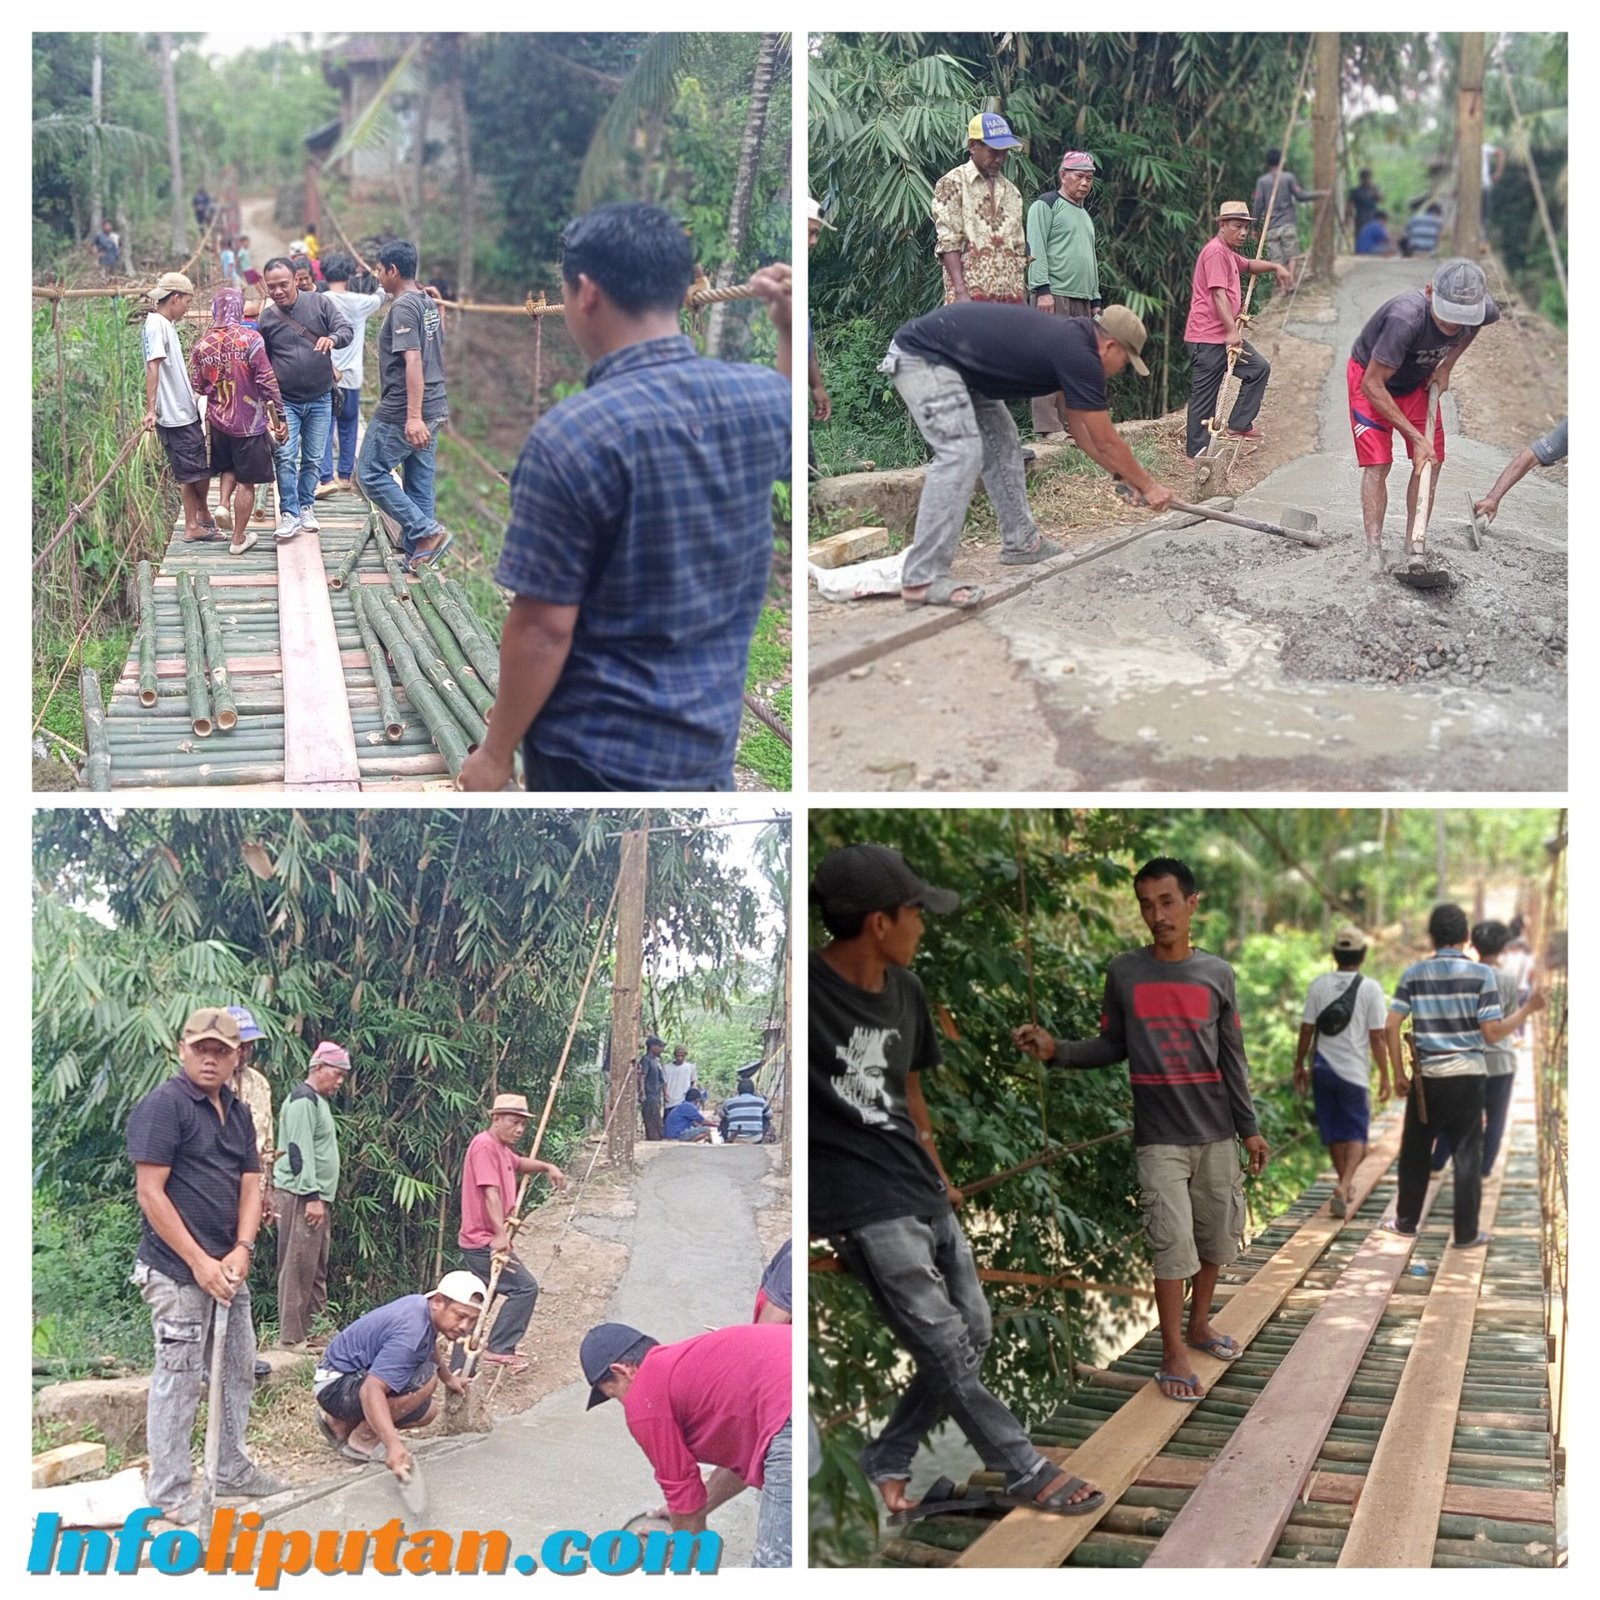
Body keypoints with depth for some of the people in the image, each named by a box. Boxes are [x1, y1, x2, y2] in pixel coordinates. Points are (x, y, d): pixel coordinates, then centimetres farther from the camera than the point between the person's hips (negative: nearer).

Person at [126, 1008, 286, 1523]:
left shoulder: (237, 1112, 12)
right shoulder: (163, 1105, -12)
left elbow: (250, 1187, 10)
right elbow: (150, 1193, -16)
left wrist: (242, 1250, -7)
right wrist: (199, 1262, -17)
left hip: (227, 1268, 8)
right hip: (177, 1272, -8)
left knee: (238, 1369, 17)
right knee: (179, 1379, -3)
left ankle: (232, 1470, 32)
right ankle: (169, 1495, 6)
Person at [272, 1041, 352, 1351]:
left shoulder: (319, 1101, 21)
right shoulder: (303, 1100, -11)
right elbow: (299, 1151, -18)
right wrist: (312, 1197, -22)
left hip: (317, 1197, 10)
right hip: (301, 1197, -10)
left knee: (317, 1270, 12)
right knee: (298, 1267, -8)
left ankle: (313, 1330, 17)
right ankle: (291, 1337, -5)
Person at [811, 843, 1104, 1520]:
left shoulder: (904, 989, 7)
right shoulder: (808, 990, -19)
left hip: (923, 1195, 9)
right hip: (865, 1207, -8)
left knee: (973, 1334, 13)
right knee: (949, 1352, -2)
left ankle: (884, 1462, 25)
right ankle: (1026, 1472, 14)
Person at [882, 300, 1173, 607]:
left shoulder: (1070, 339, 13)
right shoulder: (1078, 355, -16)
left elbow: (1080, 426, 23)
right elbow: (1106, 442, -7)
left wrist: (1125, 477, 24)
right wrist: (1148, 486, 5)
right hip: (922, 355, -11)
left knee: (1000, 441, 15)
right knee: (960, 452, -21)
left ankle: (1021, 542, 23)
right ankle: (921, 579, -23)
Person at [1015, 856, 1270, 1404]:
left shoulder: (1217, 973, 1)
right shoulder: (1123, 973, -3)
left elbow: (1232, 1059, 5)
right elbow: (1112, 1047, 4)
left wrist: (1249, 1128, 5)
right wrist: (1056, 1049, -12)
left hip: (1216, 1132, 2)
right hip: (1159, 1136, -2)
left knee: (1215, 1235, 12)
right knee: (1174, 1242, -7)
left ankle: (1199, 1323, 33)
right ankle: (1173, 1354, 3)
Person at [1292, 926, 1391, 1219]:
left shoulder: (1318, 985, -2)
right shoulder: (1370, 989, -8)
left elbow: (1306, 1030, 0)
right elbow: (1377, 1037, -8)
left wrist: (1299, 1066, 12)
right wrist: (1385, 1076, 1)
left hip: (1323, 1069, 3)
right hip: (1354, 1071, -3)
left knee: (1335, 1132, 15)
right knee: (1356, 1133, 6)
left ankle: (1346, 1186, 28)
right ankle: (1344, 1186, -15)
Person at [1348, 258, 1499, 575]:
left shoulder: (1484, 311, -26)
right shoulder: (1405, 318, -43)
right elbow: (1373, 385, -34)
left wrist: (1447, 366, -5)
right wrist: (1415, 437, -32)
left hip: (1419, 380, 5)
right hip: (1371, 376, -5)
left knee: (1431, 462, -1)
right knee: (1377, 465, -12)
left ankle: (1414, 548, 9)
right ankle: (1374, 551, -4)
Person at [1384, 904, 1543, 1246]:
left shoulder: (1414, 974, -1)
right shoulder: (1482, 974, -6)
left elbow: (1392, 1025, -4)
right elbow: (1492, 1033, -11)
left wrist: (1399, 1073, 4)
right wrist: (1527, 1010, 2)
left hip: (1426, 1077, 1)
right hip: (1466, 1076, -1)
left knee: (1414, 1152, 14)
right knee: (1467, 1154, 6)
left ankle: (1406, 1221, 24)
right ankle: (1466, 1233, 9)